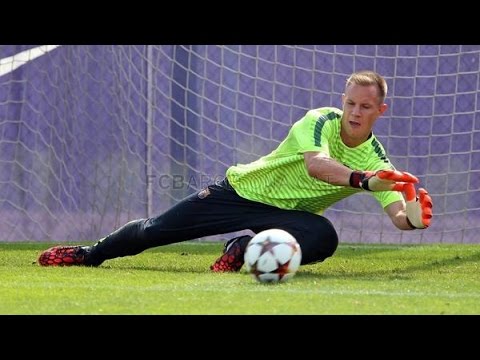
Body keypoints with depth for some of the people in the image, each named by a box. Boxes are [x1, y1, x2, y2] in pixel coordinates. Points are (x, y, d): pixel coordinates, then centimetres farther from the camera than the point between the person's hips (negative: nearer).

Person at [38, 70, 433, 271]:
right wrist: (362, 180, -58)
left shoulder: (376, 161, -12)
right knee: (153, 231, 3)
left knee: (323, 237, -34)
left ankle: (243, 249, -13)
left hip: (287, 216, 1)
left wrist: (414, 213, -47)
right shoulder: (321, 121, -20)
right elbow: (315, 163, -42)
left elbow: (398, 216, -23)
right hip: (243, 190, -1)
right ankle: (89, 254, 32)